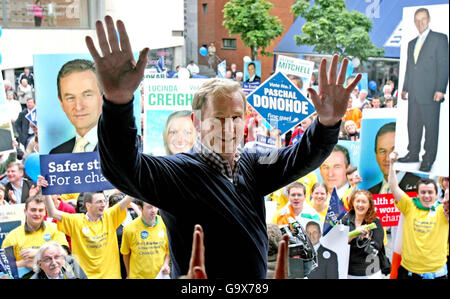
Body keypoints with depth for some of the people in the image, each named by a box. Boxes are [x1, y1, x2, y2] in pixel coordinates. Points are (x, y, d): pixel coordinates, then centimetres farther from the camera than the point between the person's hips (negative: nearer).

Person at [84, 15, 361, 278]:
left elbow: (301, 157, -5)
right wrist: (118, 102, -54)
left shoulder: (252, 166, 1)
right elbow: (124, 168, -36)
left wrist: (328, 122, -27)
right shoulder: (179, 172, -20)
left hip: (258, 277, 6)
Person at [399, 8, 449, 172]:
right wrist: (405, 88, 17)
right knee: (413, 125, 11)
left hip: (430, 93, -6)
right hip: (414, 94, 7)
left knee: (431, 127, -3)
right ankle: (413, 154, 21)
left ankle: (428, 159, 2)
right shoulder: (412, 43, 21)